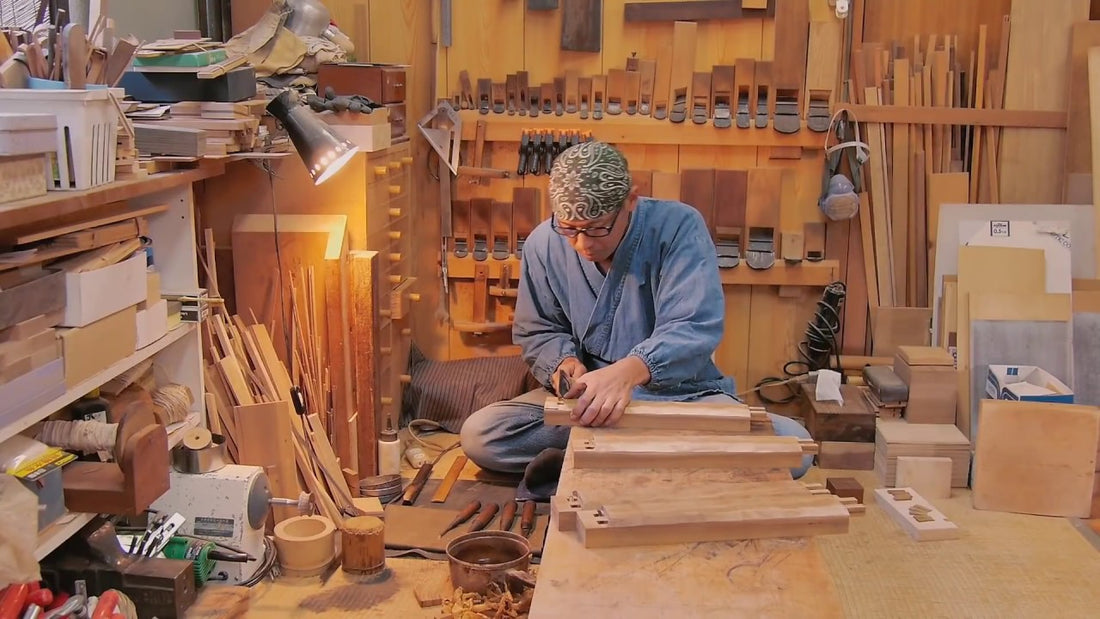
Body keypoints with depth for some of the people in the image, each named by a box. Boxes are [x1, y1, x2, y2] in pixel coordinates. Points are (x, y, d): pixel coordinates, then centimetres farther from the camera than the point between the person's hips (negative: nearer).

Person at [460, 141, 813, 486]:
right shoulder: (544, 244, -4)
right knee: (479, 435, -22)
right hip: (586, 395, 2)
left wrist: (630, 370, -44)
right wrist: (565, 362, -14)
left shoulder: (678, 227, -14)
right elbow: (537, 331, 10)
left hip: (682, 395, -2)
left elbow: (694, 327, -25)